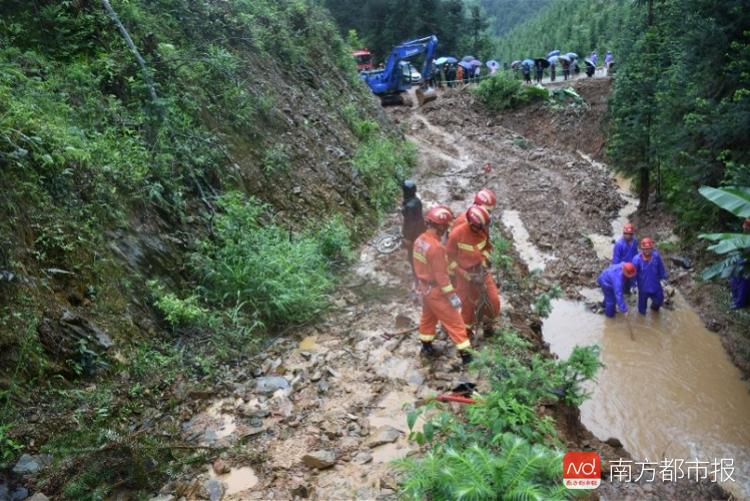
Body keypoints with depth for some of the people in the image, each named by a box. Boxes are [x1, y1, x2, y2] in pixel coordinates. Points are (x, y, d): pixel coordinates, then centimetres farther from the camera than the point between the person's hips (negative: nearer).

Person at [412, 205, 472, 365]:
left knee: (428, 317, 26)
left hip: (424, 287, 9)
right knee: (454, 321, 2)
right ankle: (466, 355, 8)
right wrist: (452, 295, -19)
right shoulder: (436, 247, -30)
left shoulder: (420, 240, -3)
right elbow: (441, 275, -26)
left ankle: (426, 347, 41)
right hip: (436, 291, -9)